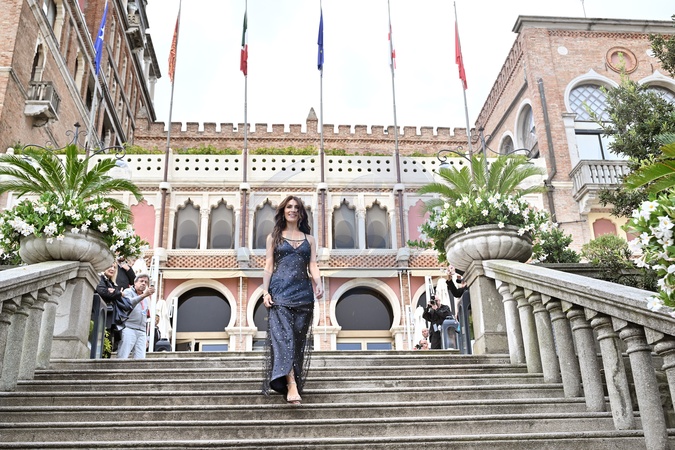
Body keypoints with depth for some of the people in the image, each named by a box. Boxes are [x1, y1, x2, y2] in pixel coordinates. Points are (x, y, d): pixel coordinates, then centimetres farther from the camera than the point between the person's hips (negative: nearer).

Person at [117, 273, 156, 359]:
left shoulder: (146, 299, 25)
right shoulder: (128, 292, 6)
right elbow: (129, 302, -17)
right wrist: (144, 295, -31)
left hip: (142, 331, 6)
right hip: (129, 329, -6)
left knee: (140, 359, -7)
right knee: (122, 358, -14)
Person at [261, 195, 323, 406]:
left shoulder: (309, 239, 18)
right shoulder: (274, 237, 14)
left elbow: (313, 265, 8)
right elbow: (268, 266, 8)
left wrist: (318, 284, -11)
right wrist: (265, 291, -4)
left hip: (303, 292, 2)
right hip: (279, 290, -2)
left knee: (298, 338, 0)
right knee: (282, 335, -16)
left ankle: (293, 384, 8)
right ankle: (291, 385, -26)